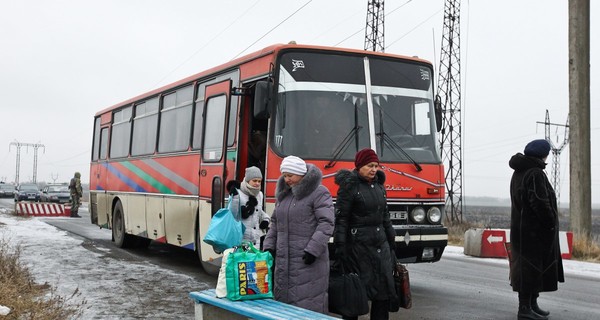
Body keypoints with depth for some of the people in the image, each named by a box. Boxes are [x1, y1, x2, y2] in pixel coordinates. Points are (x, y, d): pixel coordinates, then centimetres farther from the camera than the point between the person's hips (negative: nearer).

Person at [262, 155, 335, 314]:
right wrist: (269, 246, 11)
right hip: (284, 261, 7)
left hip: (307, 260, -7)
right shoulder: (283, 194, 16)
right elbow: (275, 223, 22)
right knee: (283, 299, 9)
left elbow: (326, 223, -14)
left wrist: (313, 250, -20)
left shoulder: (319, 193, -7)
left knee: (308, 303, -6)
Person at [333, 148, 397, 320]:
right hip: (359, 245, -7)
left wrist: (391, 241, 17)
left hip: (380, 243, 7)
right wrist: (340, 246, -16)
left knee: (384, 286, 4)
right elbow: (341, 218, -11)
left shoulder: (378, 185, 13)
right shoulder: (349, 186, -7)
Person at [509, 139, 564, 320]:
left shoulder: (519, 173, 15)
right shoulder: (535, 174, -17)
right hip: (534, 231, -10)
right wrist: (551, 223, -12)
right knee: (531, 267, -5)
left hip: (521, 228, 10)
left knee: (528, 267, 16)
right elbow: (540, 203, -24)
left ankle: (532, 304, 26)